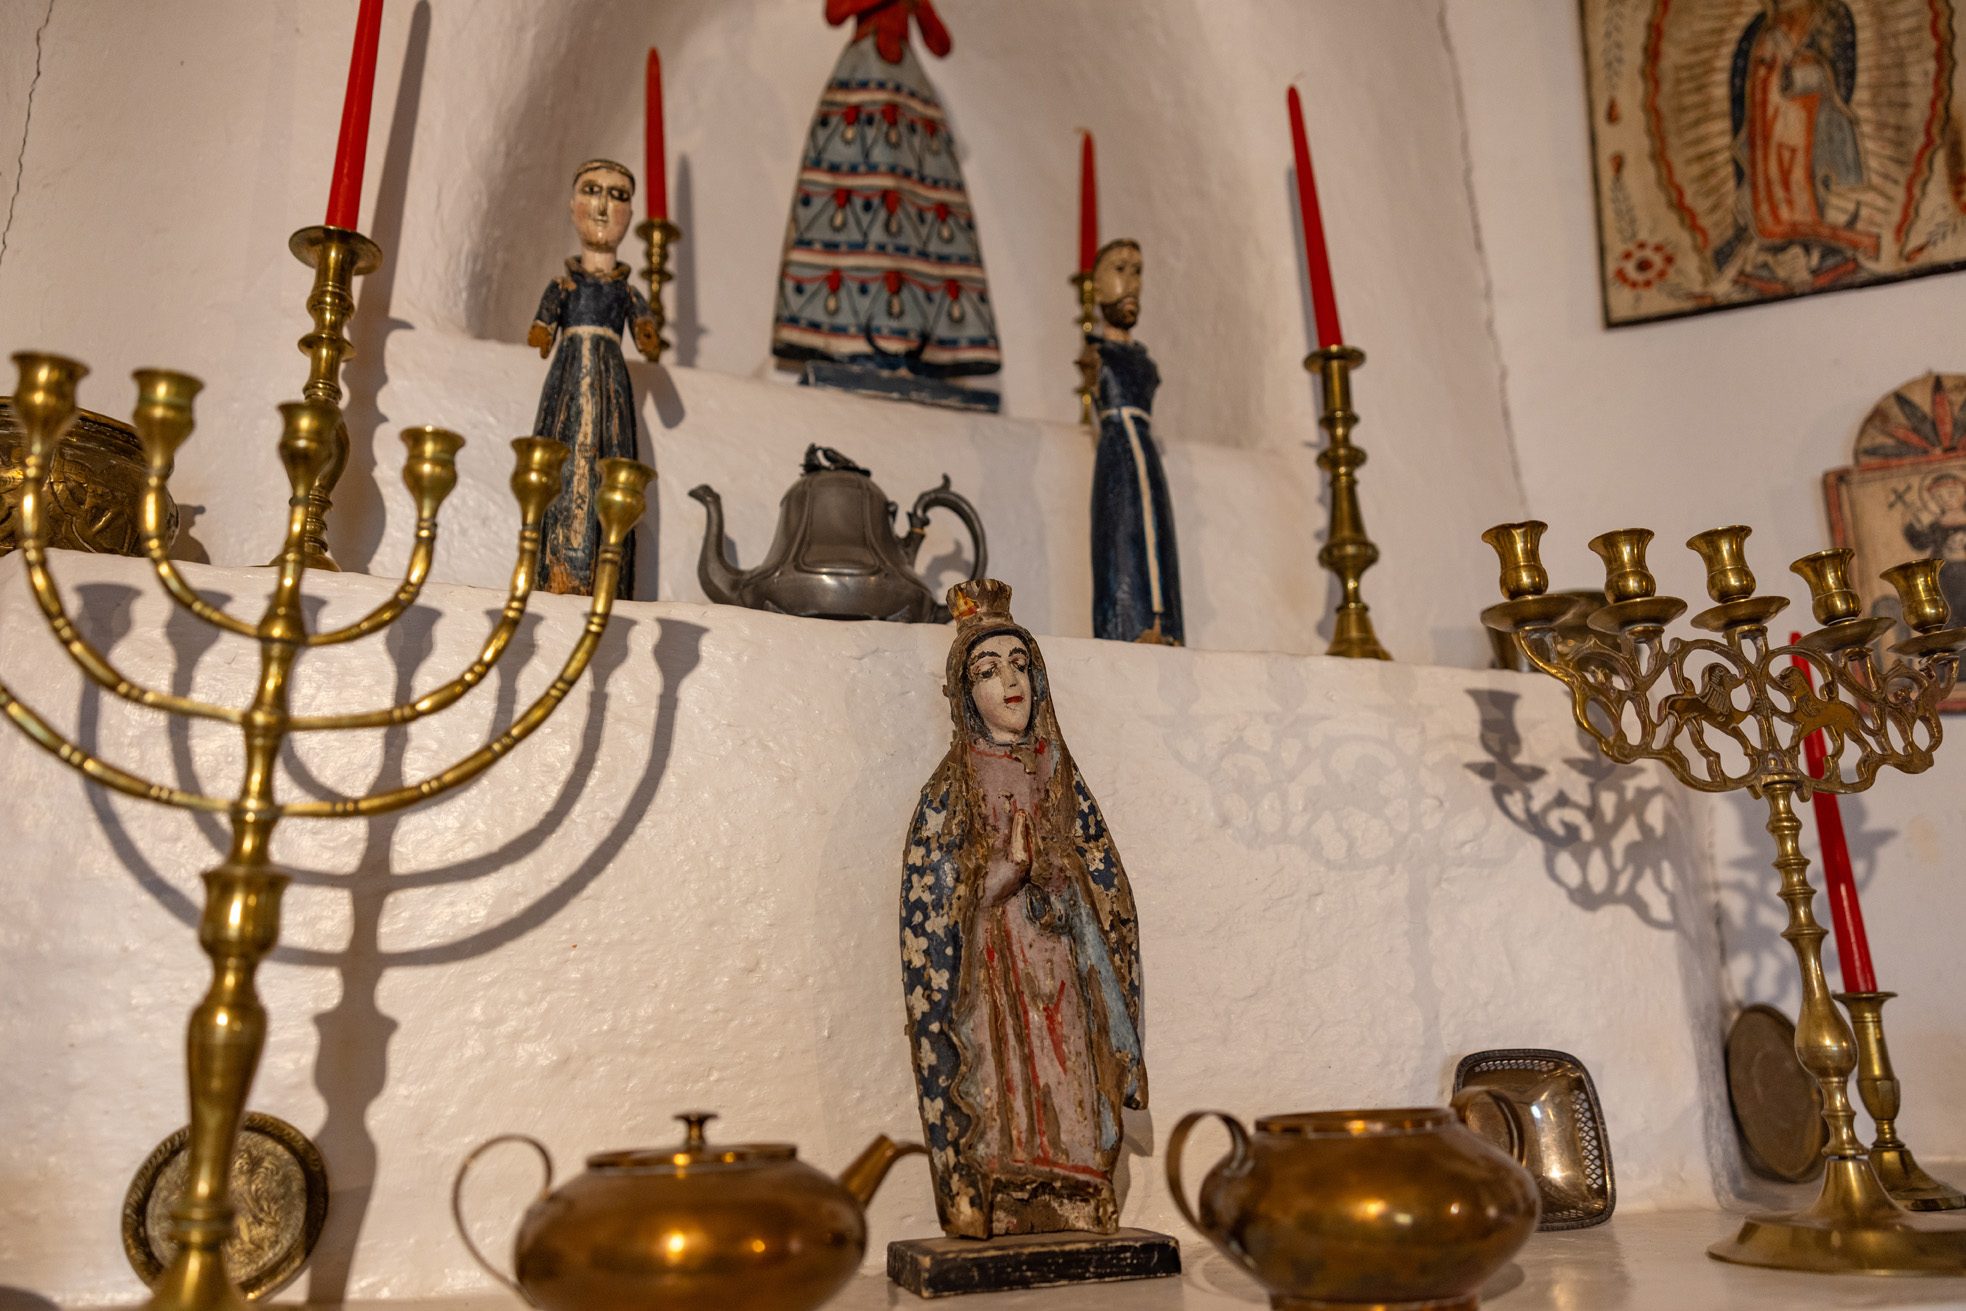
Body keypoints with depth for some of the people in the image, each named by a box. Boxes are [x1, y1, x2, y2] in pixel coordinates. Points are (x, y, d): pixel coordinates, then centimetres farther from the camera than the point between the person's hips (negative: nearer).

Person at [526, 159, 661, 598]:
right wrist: (541, 337, -16)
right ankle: (558, 574, -13)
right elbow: (542, 331, 3)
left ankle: (603, 581, -14)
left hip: (610, 381, 1)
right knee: (563, 462, -11)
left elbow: (648, 338, 1)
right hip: (567, 380, 0)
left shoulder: (628, 292, 15)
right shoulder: (562, 285, 14)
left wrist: (650, 343, -18)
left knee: (608, 466, -9)